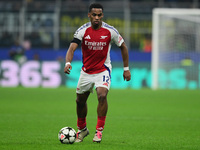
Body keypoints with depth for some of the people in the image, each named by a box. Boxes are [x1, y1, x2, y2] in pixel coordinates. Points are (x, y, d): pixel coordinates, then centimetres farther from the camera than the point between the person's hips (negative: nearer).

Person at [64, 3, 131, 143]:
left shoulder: (110, 31, -12)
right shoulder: (83, 30, -12)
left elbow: (123, 46, 3)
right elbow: (72, 47, -22)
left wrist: (126, 68, 4)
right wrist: (68, 63, -42)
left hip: (103, 70, -2)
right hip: (86, 71, 2)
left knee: (102, 95, -26)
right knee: (80, 100, 12)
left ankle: (99, 131, -15)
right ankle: (82, 129, 37)